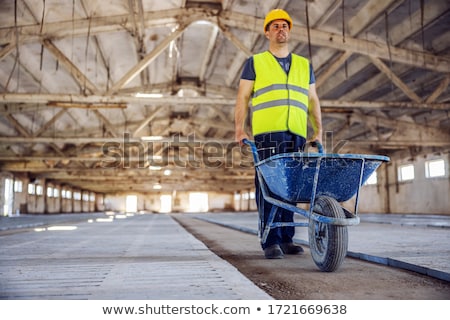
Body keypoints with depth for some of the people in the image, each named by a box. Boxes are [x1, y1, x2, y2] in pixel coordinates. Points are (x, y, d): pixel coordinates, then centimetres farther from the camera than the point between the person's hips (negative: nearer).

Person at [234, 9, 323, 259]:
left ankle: (286, 239, 11)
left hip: (296, 135, 3)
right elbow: (243, 97, 7)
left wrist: (319, 131, 11)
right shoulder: (255, 62, 13)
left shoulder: (305, 65, 22)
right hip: (267, 133, -3)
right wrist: (240, 128, -4)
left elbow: (312, 100, 20)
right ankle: (271, 241, -4)